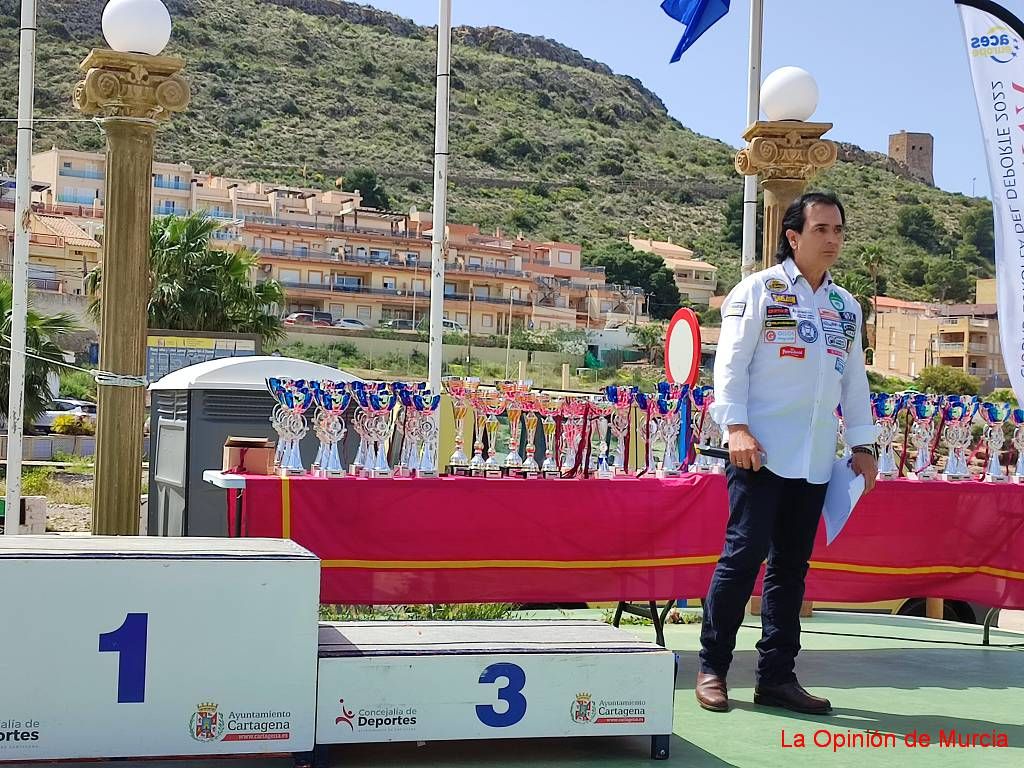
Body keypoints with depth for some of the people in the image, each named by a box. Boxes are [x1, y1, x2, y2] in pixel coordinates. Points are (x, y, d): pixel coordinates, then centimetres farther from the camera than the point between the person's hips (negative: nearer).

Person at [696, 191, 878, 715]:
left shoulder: (847, 307, 18)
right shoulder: (759, 290, 0)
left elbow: (854, 378, 21)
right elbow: (730, 361, -6)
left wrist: (862, 443, 14)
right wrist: (735, 426, -16)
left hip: (814, 459, 6)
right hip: (762, 451, -5)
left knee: (791, 565, 7)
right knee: (745, 554, -8)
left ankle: (776, 676, 13)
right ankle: (711, 668, 2)